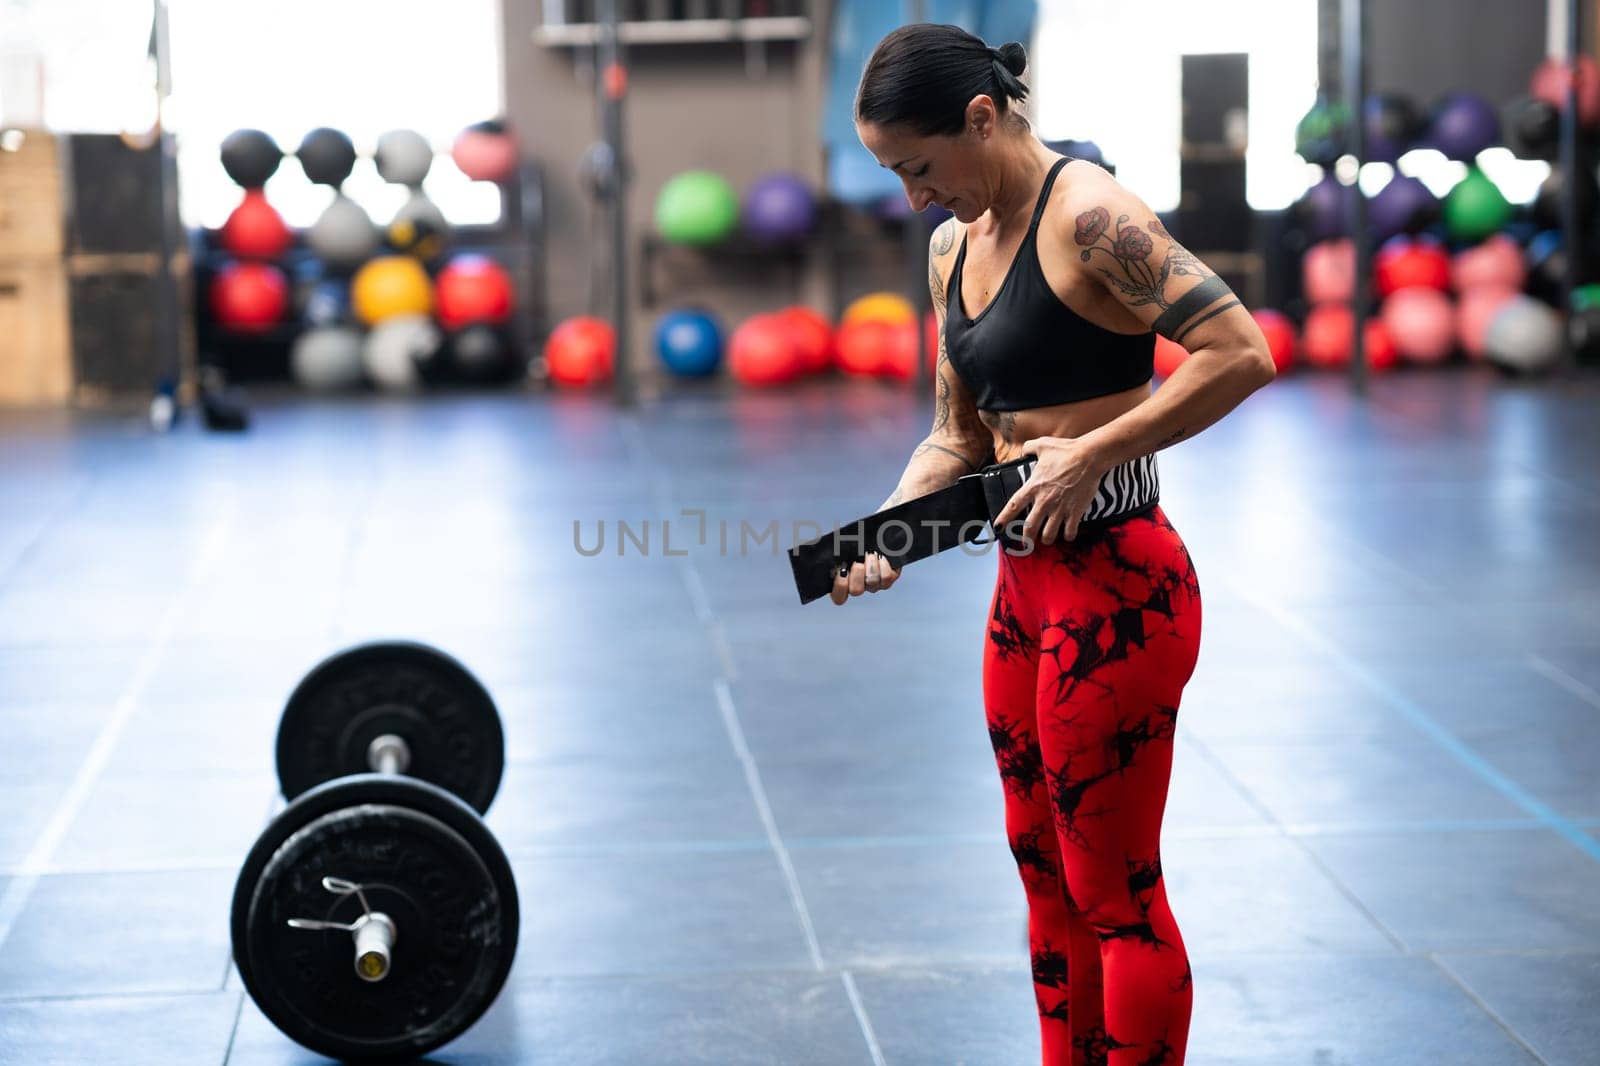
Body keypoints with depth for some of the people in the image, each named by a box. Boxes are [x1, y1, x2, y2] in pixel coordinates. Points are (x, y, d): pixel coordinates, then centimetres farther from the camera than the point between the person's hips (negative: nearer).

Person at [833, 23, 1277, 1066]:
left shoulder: (1087, 216, -16)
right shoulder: (956, 247, 11)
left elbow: (1241, 353, -23)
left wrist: (1092, 452, -24)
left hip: (1116, 587, -9)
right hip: (1026, 584, 9)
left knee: (1116, 893, 1)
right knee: (1046, 873, 18)